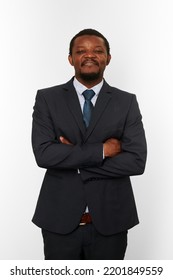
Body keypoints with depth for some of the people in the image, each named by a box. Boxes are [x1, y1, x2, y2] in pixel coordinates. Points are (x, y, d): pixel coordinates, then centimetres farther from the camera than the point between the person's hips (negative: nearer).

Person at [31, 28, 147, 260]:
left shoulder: (127, 102, 0)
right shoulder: (47, 98, -1)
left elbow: (137, 161, -11)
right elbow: (43, 153, -14)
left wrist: (73, 160, -14)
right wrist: (101, 150, -17)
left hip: (110, 220, 1)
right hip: (59, 219, 0)